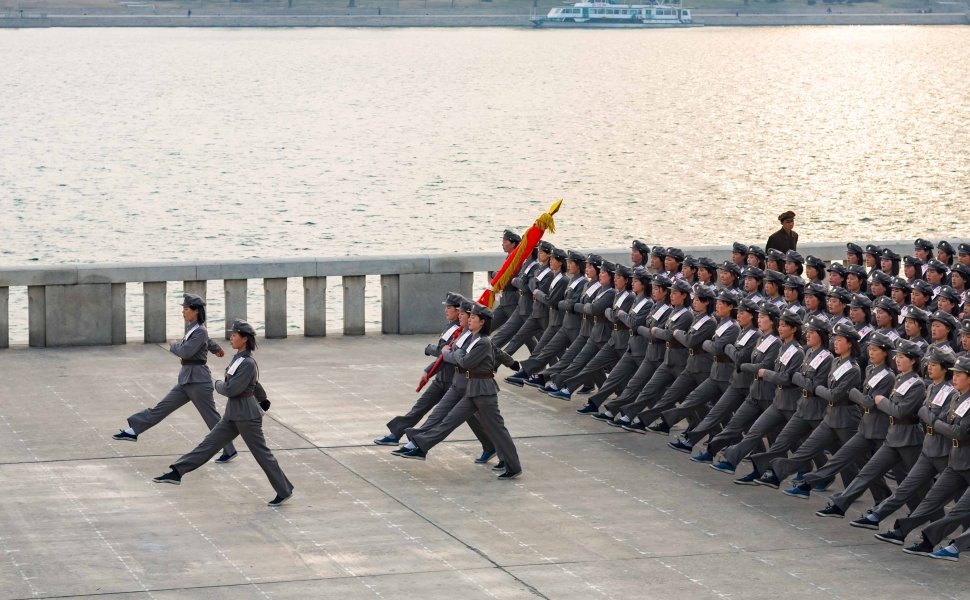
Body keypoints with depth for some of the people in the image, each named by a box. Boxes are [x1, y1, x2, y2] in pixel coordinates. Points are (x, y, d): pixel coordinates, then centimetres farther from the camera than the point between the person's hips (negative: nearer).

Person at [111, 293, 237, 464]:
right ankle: (133, 430, 10)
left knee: (212, 418, 1)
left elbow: (185, 352, -26)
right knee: (162, 407, 8)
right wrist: (216, 348, 50)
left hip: (198, 380, -8)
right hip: (186, 379, 8)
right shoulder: (191, 329, 11)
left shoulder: (200, 332, -16)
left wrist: (173, 345, -7)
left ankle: (229, 451, 11)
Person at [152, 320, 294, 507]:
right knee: (209, 444, 9)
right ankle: (177, 473, 10)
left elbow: (231, 390, -25)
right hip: (232, 414, 9)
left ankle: (284, 491, 11)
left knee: (262, 453, 1)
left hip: (247, 416, -9)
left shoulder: (248, 364, -21)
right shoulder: (238, 359, 8)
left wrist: (218, 385, -6)